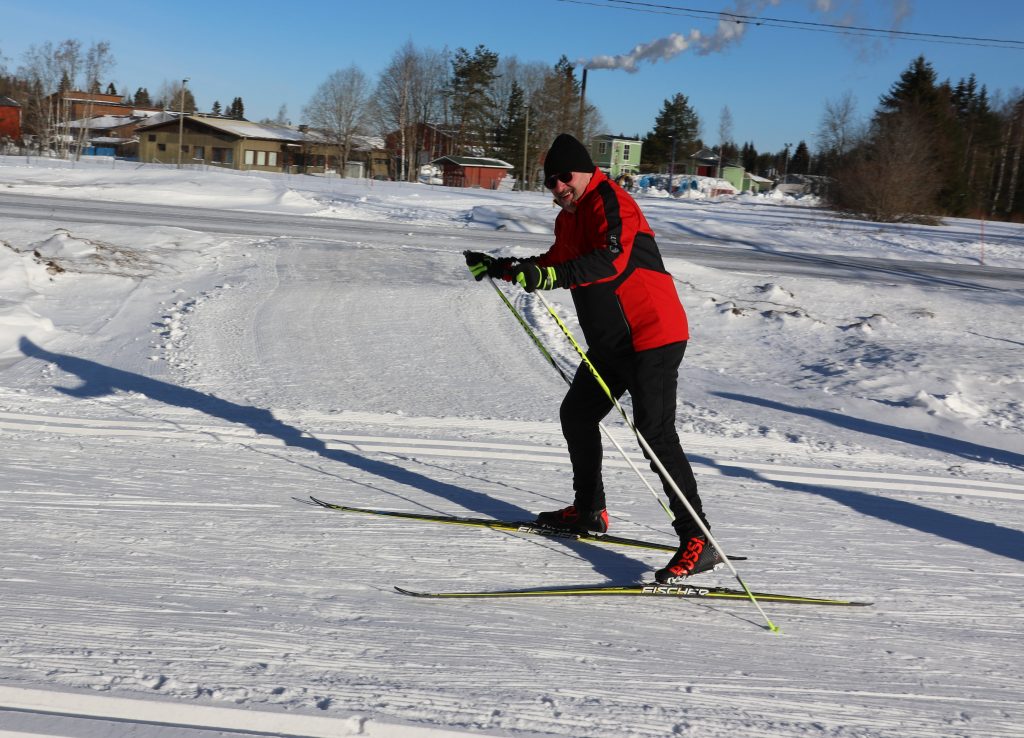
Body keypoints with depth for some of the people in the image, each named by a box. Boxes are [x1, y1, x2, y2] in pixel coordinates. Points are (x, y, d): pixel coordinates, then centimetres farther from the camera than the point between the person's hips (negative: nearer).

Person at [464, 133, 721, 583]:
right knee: (576, 414, 19)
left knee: (656, 435, -17)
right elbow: (555, 264, 30)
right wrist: (498, 268, 25)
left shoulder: (609, 202, -14)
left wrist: (550, 275, -41)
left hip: (653, 336, -10)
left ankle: (698, 542, -16)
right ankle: (589, 511, 35)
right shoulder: (570, 217, 15)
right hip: (610, 343, 11)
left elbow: (612, 258, -32)